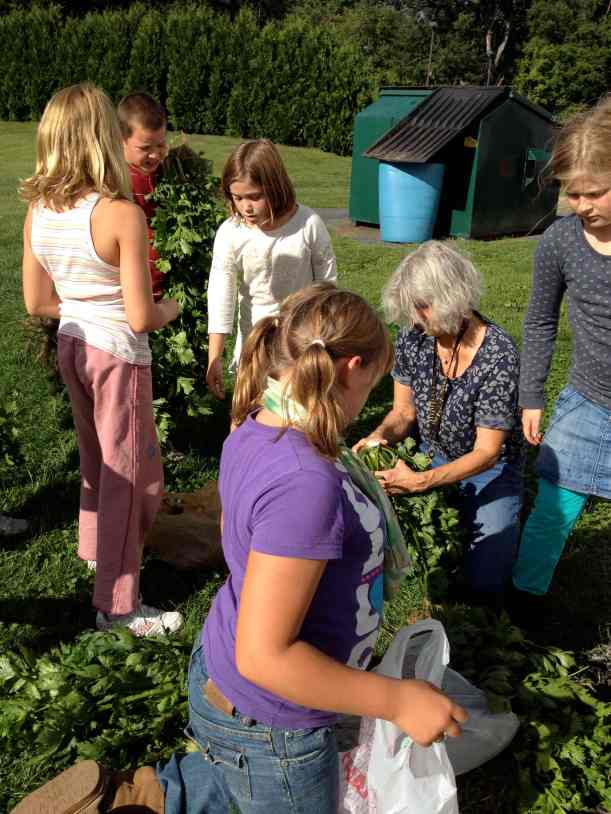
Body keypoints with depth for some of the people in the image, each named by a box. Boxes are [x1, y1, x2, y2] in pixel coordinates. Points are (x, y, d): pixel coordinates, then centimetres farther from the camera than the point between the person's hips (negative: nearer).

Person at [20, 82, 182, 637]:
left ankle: (96, 545, 49)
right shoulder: (122, 214, -21)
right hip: (119, 352, -7)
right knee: (128, 472, 7)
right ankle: (118, 603, 17)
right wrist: (171, 309, -1)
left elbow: (37, 303, 4)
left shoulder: (38, 211, -2)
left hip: (72, 346, 7)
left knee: (96, 456, 27)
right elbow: (141, 317, -21)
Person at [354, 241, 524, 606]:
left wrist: (420, 481, -35)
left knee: (484, 583, -13)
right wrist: (380, 436, -24)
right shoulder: (413, 337, -13)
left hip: (488, 468, -4)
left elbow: (486, 452, -24)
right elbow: (404, 412, -1)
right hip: (433, 455, 4)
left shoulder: (499, 355, -28)